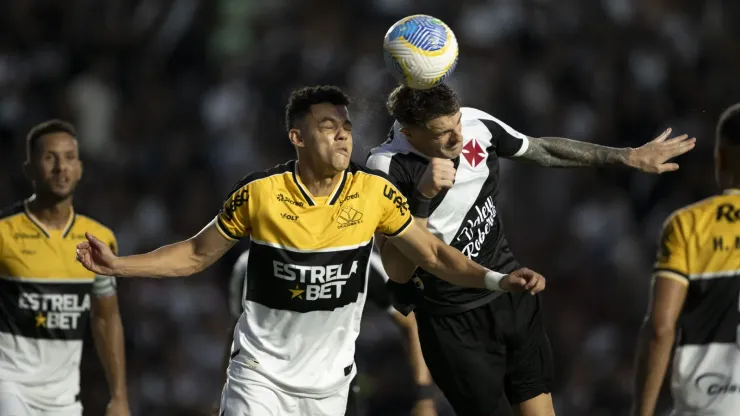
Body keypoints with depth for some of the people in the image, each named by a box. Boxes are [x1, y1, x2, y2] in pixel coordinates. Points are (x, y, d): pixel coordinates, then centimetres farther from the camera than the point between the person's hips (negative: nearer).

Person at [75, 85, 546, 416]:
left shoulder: (374, 191, -7)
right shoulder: (259, 192, -11)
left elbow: (434, 253, 1)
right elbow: (195, 254, 0)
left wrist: (497, 279, -14)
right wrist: (117, 265, -9)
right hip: (260, 374, -2)